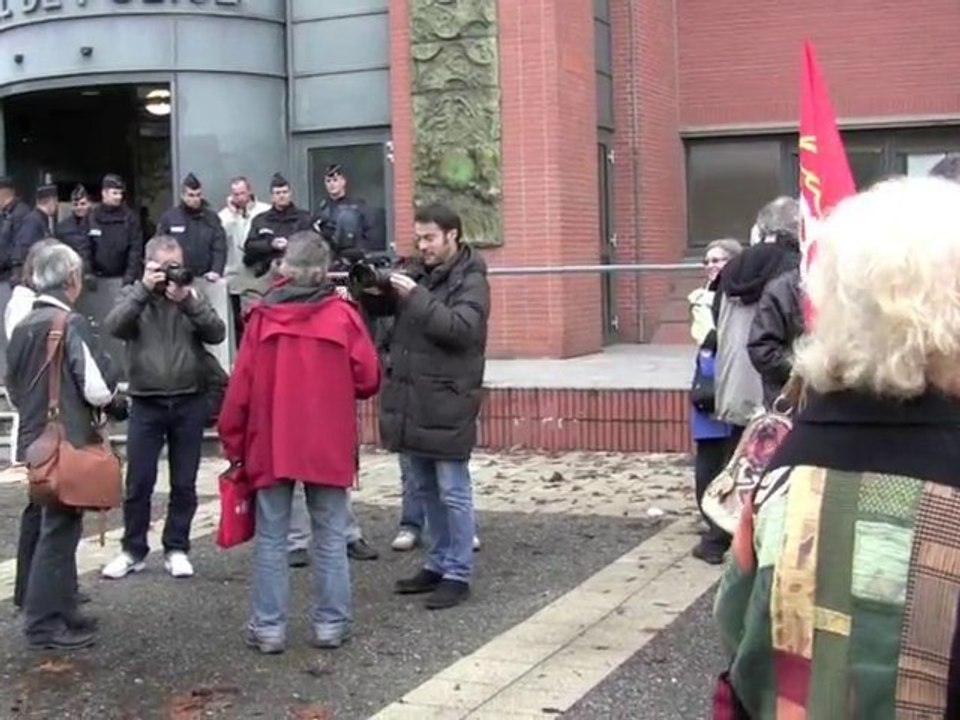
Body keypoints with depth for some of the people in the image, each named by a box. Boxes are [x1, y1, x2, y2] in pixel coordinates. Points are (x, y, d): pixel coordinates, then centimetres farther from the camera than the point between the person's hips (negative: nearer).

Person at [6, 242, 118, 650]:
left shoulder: (22, 328, 7)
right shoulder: (71, 323, -15)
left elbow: (13, 390, 15)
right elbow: (99, 390, -19)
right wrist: (111, 392, 2)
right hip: (67, 443, -8)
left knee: (57, 526, 17)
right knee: (59, 530, 0)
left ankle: (60, 612, 26)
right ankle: (45, 625, 6)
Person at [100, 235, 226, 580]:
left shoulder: (193, 295, 6)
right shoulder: (133, 296, 5)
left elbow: (217, 333, -8)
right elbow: (114, 327, -15)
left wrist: (188, 301, -19)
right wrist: (143, 289, -19)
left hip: (190, 403, 1)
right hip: (146, 403, -1)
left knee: (184, 483, 7)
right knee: (138, 482, 2)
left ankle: (177, 549, 18)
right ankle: (133, 550, 14)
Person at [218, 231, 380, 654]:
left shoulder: (262, 317, -5)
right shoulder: (343, 315, -6)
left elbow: (241, 386, -3)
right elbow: (368, 380, -4)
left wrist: (233, 441, 6)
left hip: (271, 444, 0)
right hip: (329, 446, 0)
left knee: (271, 538, 8)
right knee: (330, 537, 9)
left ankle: (268, 626, 11)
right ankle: (331, 623, 13)